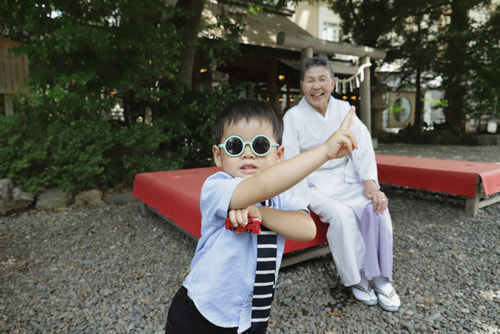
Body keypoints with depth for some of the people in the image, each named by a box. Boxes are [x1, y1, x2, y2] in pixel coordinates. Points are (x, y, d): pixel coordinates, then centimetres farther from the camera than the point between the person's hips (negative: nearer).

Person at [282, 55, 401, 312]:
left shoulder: (343, 109, 6)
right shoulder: (293, 116, -5)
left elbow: (363, 146, -1)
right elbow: (290, 164, -9)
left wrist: (370, 180, -17)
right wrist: (304, 201, -19)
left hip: (347, 179, 4)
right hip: (314, 184, -3)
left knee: (377, 207, -22)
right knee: (342, 215, -29)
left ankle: (380, 278, -4)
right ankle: (356, 278, -5)